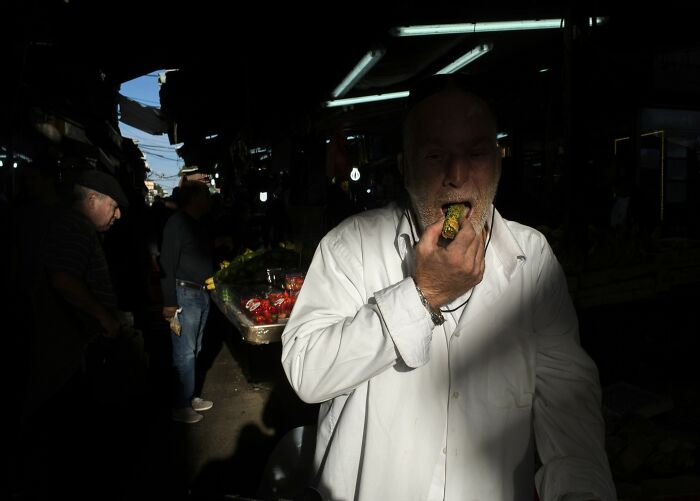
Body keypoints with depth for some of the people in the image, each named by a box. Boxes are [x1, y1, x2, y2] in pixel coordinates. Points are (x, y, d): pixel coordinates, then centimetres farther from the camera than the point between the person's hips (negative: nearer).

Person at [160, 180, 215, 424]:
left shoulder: (198, 225, 15)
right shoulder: (177, 222, -12)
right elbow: (168, 263, -17)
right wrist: (169, 302, -20)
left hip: (202, 294, 9)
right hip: (185, 295, -9)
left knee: (193, 350, 16)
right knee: (184, 353, -3)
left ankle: (189, 397, 28)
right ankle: (180, 406, 9)